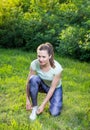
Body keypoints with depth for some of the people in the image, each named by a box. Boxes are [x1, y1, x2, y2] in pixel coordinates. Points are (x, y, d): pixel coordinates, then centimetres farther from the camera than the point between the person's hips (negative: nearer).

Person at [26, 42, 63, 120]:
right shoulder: (34, 64, -27)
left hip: (55, 88, -2)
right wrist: (28, 100, -15)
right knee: (33, 79, -33)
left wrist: (43, 105, -23)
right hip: (43, 85, 2)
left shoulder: (57, 68, -33)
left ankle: (54, 100, 16)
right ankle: (34, 106, -15)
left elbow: (52, 88, -26)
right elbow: (29, 82, -17)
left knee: (54, 113, -19)